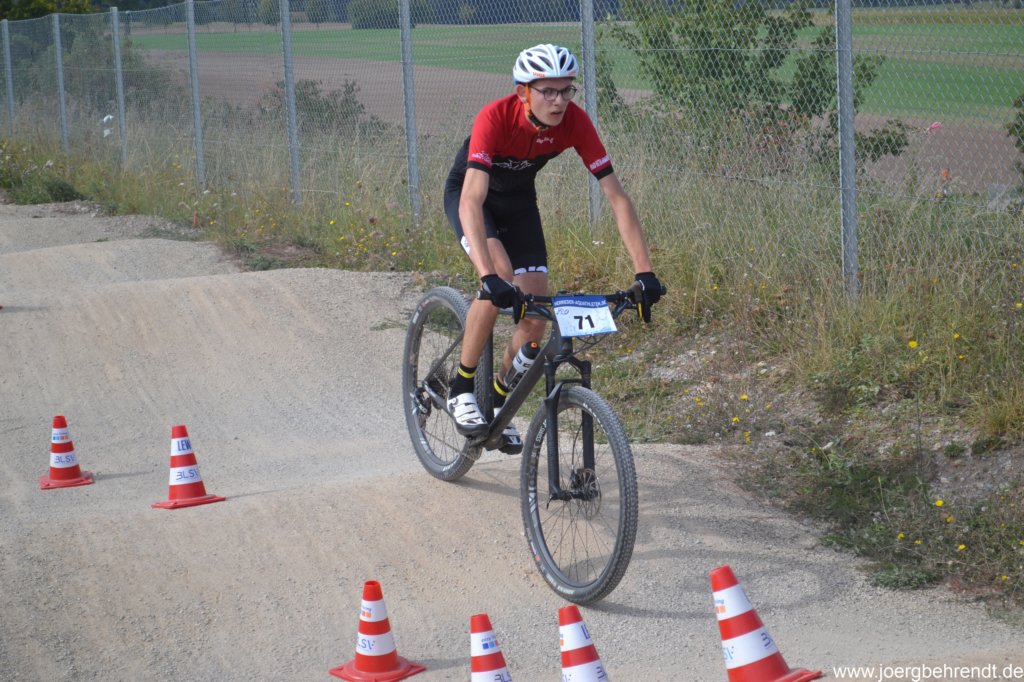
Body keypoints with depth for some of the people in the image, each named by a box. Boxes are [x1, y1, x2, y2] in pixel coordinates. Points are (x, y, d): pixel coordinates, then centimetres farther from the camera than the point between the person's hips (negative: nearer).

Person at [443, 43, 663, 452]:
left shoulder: (574, 122, -27)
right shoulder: (495, 118, -38)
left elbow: (616, 196, -26)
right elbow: (472, 201, -47)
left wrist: (644, 270, -33)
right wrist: (488, 275, -59)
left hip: (518, 200, 4)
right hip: (468, 193, -4)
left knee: (535, 314, -6)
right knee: (500, 280, -31)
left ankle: (499, 401, 19)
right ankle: (461, 390, -14)